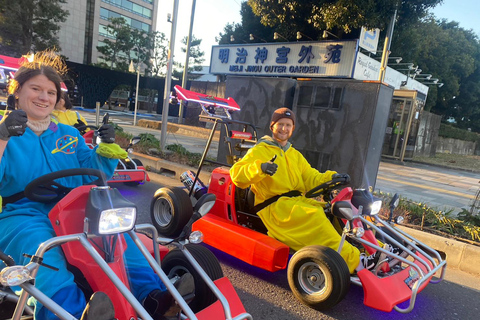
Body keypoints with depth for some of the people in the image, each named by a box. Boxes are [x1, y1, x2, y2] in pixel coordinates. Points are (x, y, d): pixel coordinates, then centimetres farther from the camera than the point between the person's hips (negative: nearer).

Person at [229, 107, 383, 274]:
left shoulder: (295, 155, 25)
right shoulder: (259, 151, 4)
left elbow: (311, 178, 17)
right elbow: (236, 174, -9)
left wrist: (331, 177, -3)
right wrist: (260, 168, -27)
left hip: (299, 201, 7)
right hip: (275, 207, -6)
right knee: (315, 216, -29)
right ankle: (354, 262, -29)